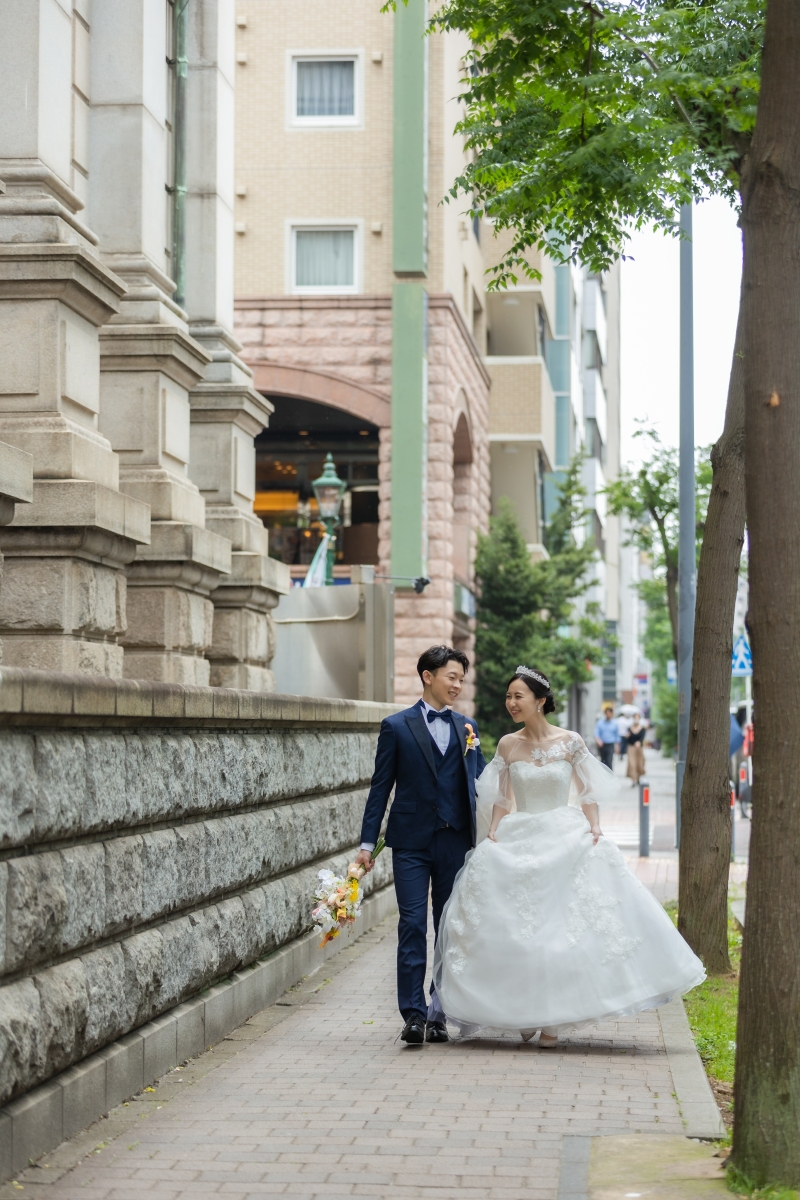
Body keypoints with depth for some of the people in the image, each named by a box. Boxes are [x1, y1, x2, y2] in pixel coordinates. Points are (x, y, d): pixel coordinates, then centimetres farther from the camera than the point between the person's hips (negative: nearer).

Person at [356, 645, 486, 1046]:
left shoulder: (467, 728, 11)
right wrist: (367, 842, -2)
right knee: (412, 926, -8)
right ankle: (413, 1014, -7)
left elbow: (479, 784, 12)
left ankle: (438, 1013, 14)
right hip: (411, 842, -3)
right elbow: (380, 788, 2)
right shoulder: (396, 727, 2)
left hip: (456, 843, 3)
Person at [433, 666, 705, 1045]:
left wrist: (594, 828, -11)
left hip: (565, 840, -2)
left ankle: (553, 1020, 5)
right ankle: (526, 1013, 12)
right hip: (518, 843, 2)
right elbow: (501, 800, 9)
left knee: (561, 928, -4)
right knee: (517, 929, -2)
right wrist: (492, 835, -5)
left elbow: (587, 793, 4)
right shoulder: (507, 745, 4)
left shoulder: (570, 743, -2)